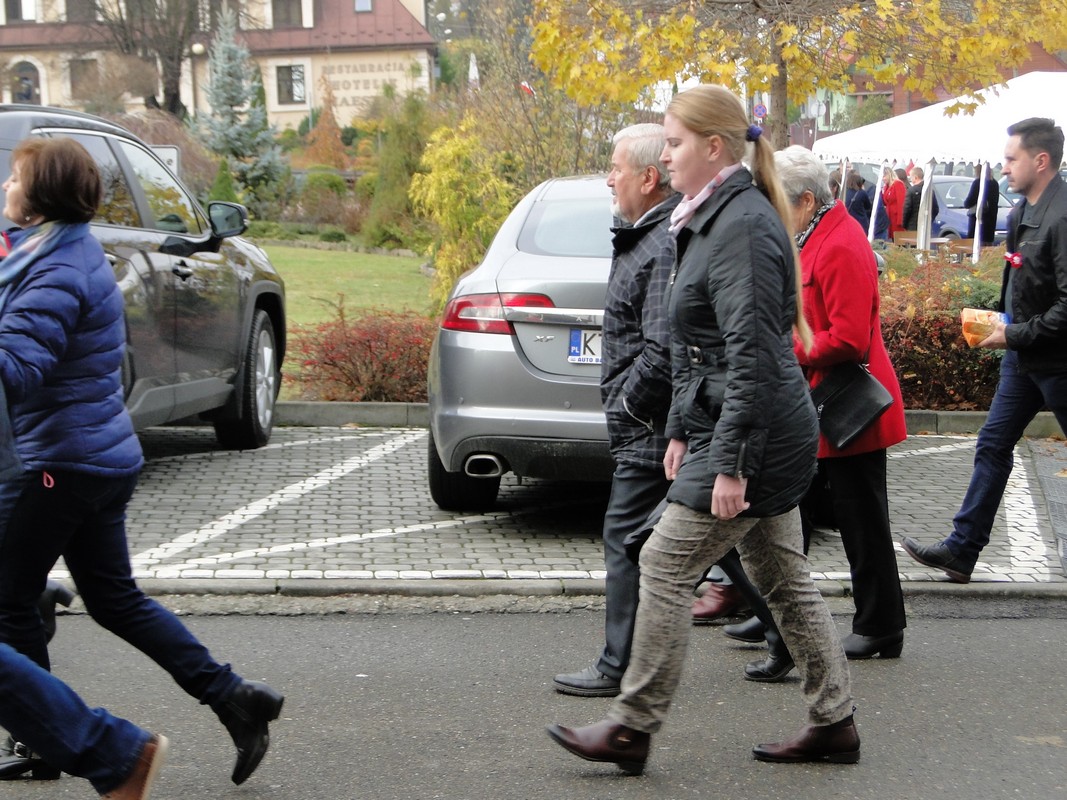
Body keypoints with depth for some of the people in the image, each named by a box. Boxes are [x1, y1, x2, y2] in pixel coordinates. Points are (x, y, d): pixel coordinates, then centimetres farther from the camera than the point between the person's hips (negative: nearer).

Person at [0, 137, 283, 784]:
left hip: (58, 463, -10)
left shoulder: (56, 275, -19)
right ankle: (234, 698, 10)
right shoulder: (74, 252, 13)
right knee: (115, 599, 14)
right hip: (103, 457, 10)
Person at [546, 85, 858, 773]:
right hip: (774, 434, 10)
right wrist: (682, 430, 20)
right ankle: (834, 723, 21)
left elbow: (752, 356, -23)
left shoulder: (743, 226, -18)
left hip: (753, 433, -10)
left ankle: (633, 728, 4)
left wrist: (731, 465, -23)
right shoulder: (713, 219, 14)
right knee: (783, 578, 14)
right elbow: (698, 347, 21)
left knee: (666, 566, -5)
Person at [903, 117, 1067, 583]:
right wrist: (1005, 323, 8)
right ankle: (962, 549, 13)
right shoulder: (1022, 213, 8)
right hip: (1023, 355, 9)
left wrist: (1015, 335, -20)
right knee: (993, 444, 9)